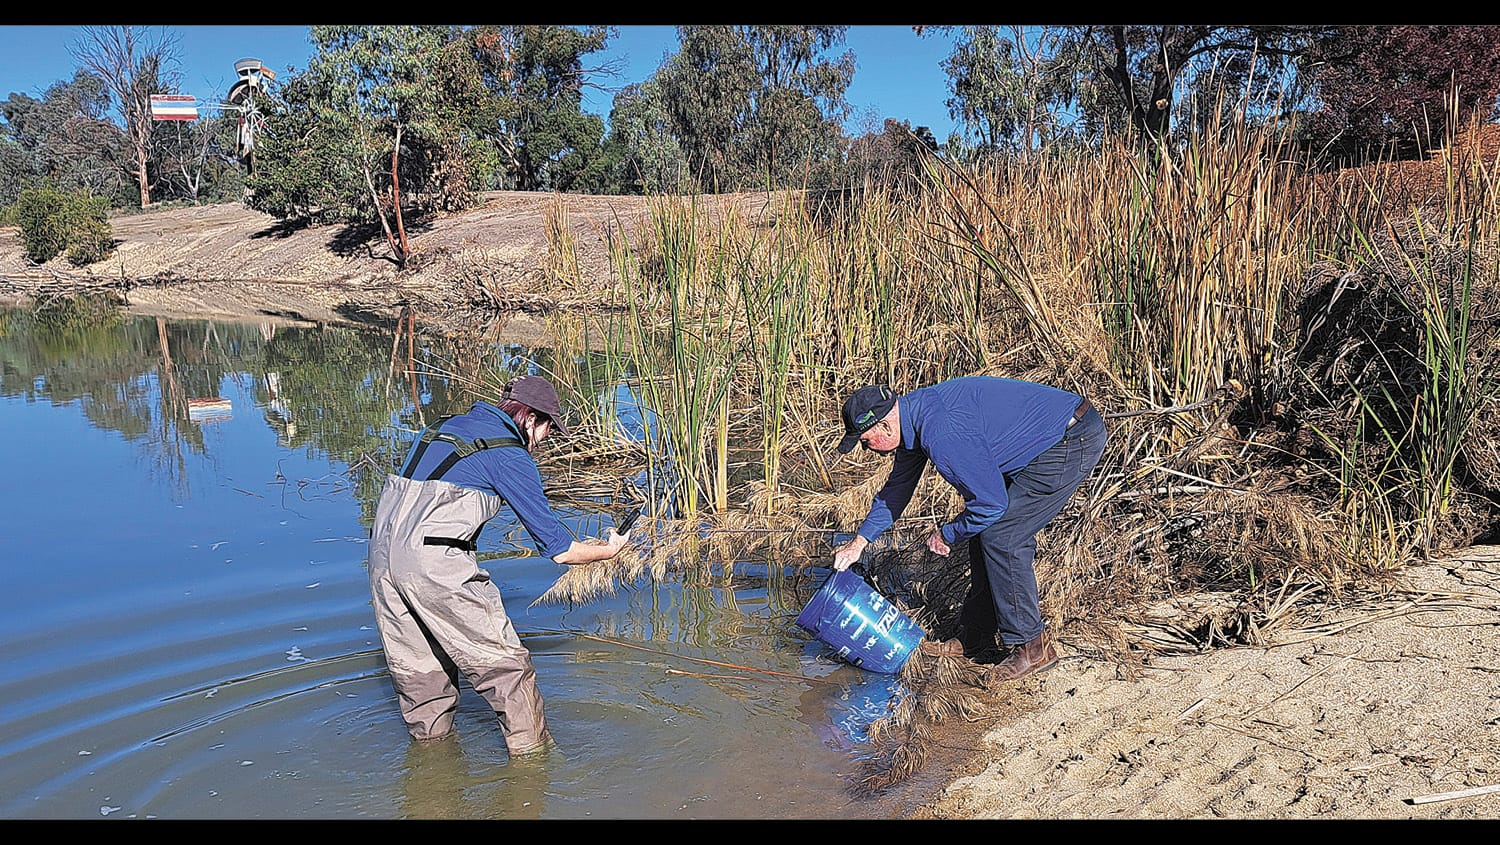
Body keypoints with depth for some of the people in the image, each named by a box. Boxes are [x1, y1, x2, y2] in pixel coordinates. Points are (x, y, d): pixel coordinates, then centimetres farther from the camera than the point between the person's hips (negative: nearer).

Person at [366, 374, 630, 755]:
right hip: (435, 562, -8)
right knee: (504, 662, 3)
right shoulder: (511, 456, -2)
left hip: (382, 550, 8)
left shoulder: (444, 425, 21)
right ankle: (531, 753, 10)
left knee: (418, 666, 20)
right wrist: (609, 550, 16)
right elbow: (558, 548, 0)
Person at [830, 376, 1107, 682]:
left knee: (999, 535, -10)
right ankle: (975, 637, 21)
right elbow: (898, 486, 19)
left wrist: (947, 535, -5)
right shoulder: (912, 417, 4)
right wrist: (859, 542, 21)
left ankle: (1032, 647, 2)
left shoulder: (941, 433, -28)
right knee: (984, 531, 10)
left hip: (1074, 439, -10)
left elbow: (990, 503, -22)